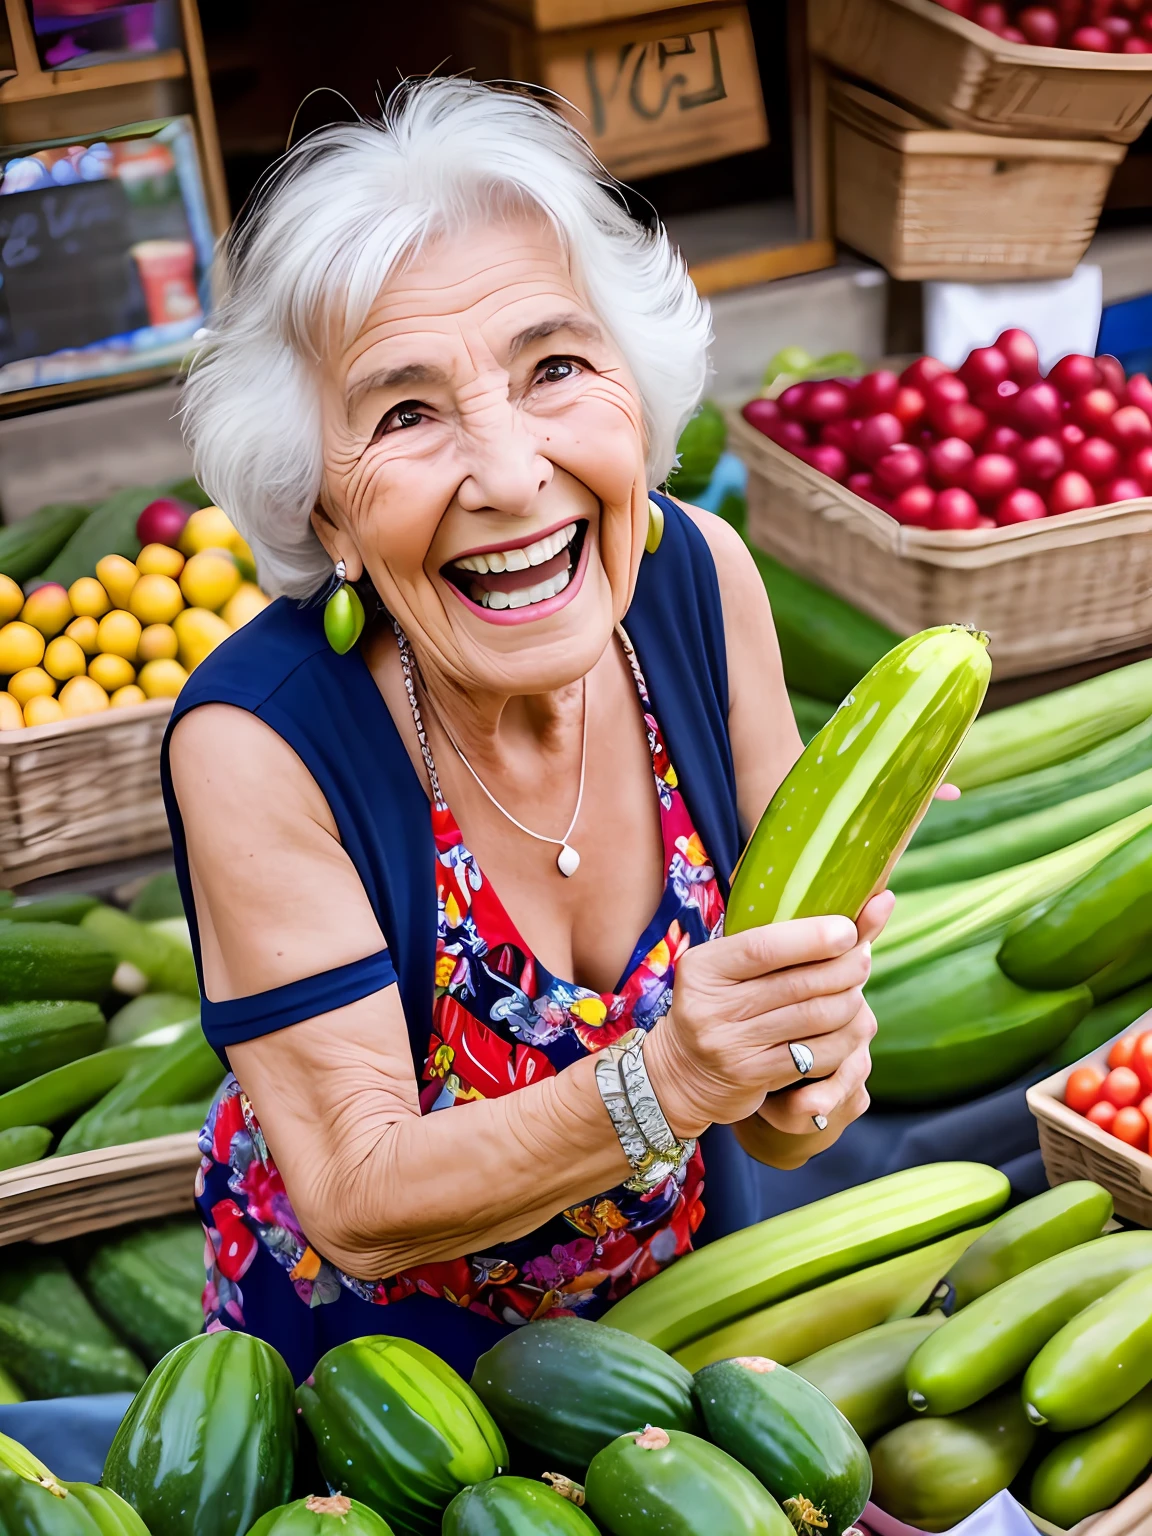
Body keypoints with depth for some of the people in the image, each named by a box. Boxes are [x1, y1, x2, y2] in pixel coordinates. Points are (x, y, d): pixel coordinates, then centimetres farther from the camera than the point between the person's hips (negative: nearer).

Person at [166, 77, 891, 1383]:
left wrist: (801, 1066, -31)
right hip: (376, 1339, -4)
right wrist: (660, 1088, -45)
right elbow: (360, 1207, -29)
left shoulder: (699, 580, -22)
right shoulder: (260, 740, -33)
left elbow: (796, 914, -9)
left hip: (682, 1263, 4)